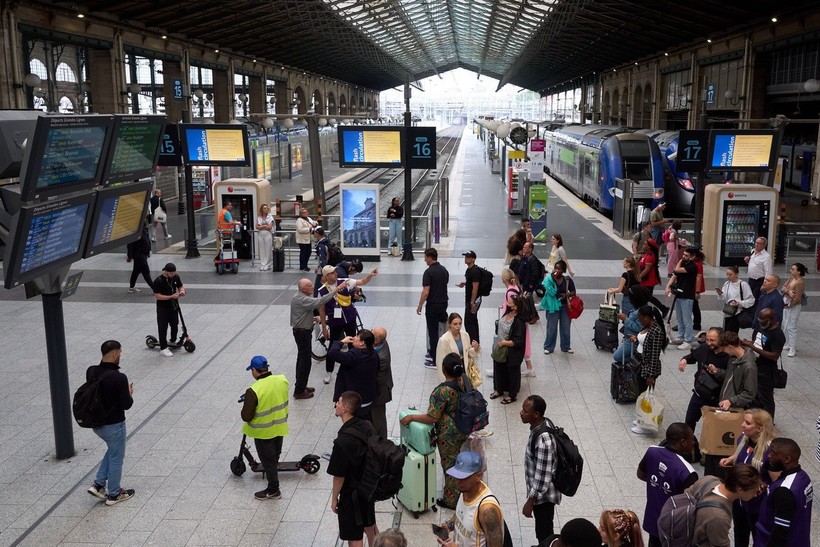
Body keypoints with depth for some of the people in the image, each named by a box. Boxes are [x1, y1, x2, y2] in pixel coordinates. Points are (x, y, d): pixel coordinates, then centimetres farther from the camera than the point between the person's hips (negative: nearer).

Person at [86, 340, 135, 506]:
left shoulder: (91, 371, -6)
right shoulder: (119, 378, -26)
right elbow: (127, 404, -21)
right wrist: (129, 393, -1)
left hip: (96, 422, 7)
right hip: (113, 425, -7)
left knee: (112, 450, 30)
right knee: (116, 458, 13)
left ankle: (98, 484, 27)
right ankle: (113, 495, 27)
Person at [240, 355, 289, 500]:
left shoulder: (253, 391, -31)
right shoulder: (281, 380, -14)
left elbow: (246, 417, -23)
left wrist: (244, 405, -5)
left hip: (263, 432, -5)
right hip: (280, 427, 5)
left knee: (268, 460, 13)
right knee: (275, 455, 28)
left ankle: (273, 490, 28)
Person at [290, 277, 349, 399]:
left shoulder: (300, 296, 8)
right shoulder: (301, 299, -25)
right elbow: (320, 302, -35)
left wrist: (313, 318, 14)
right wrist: (336, 289, -34)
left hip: (303, 331, 11)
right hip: (302, 332, -11)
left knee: (302, 358, 18)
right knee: (305, 360, -5)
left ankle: (301, 386, 29)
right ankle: (299, 391, 2)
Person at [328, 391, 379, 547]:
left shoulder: (343, 441, -30)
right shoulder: (367, 427, -7)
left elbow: (339, 476, -21)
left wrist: (334, 498, -5)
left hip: (352, 494, -7)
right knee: (370, 525, 28)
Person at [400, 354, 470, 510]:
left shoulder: (443, 391, -32)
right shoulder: (463, 380, -10)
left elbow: (432, 418, -26)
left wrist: (411, 417, -16)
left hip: (449, 434, -8)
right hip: (463, 429, 8)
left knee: (449, 464, 11)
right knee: (457, 461, 26)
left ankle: (451, 501, 29)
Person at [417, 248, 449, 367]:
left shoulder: (428, 272, -18)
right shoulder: (444, 270, 6)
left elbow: (425, 292, -21)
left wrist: (419, 306, -12)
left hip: (433, 305, -7)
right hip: (444, 304, 7)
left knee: (433, 332, 0)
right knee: (441, 329, 18)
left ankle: (435, 361, 4)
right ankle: (433, 353, 28)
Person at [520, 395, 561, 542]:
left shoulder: (543, 440, -35)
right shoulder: (542, 424, -6)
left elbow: (543, 477, -29)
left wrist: (530, 501, -19)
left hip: (543, 495, -8)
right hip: (539, 491, 8)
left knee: (544, 532, 13)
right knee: (542, 530, 27)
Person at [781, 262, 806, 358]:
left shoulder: (800, 282, -23)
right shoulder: (791, 278, 2)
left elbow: (797, 299, -22)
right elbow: (784, 287, 0)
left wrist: (789, 306, -13)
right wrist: (788, 291, -21)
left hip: (794, 307, -9)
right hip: (786, 304, 9)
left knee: (791, 327, -5)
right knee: (785, 325, 17)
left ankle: (792, 348, 2)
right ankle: (788, 344, 31)